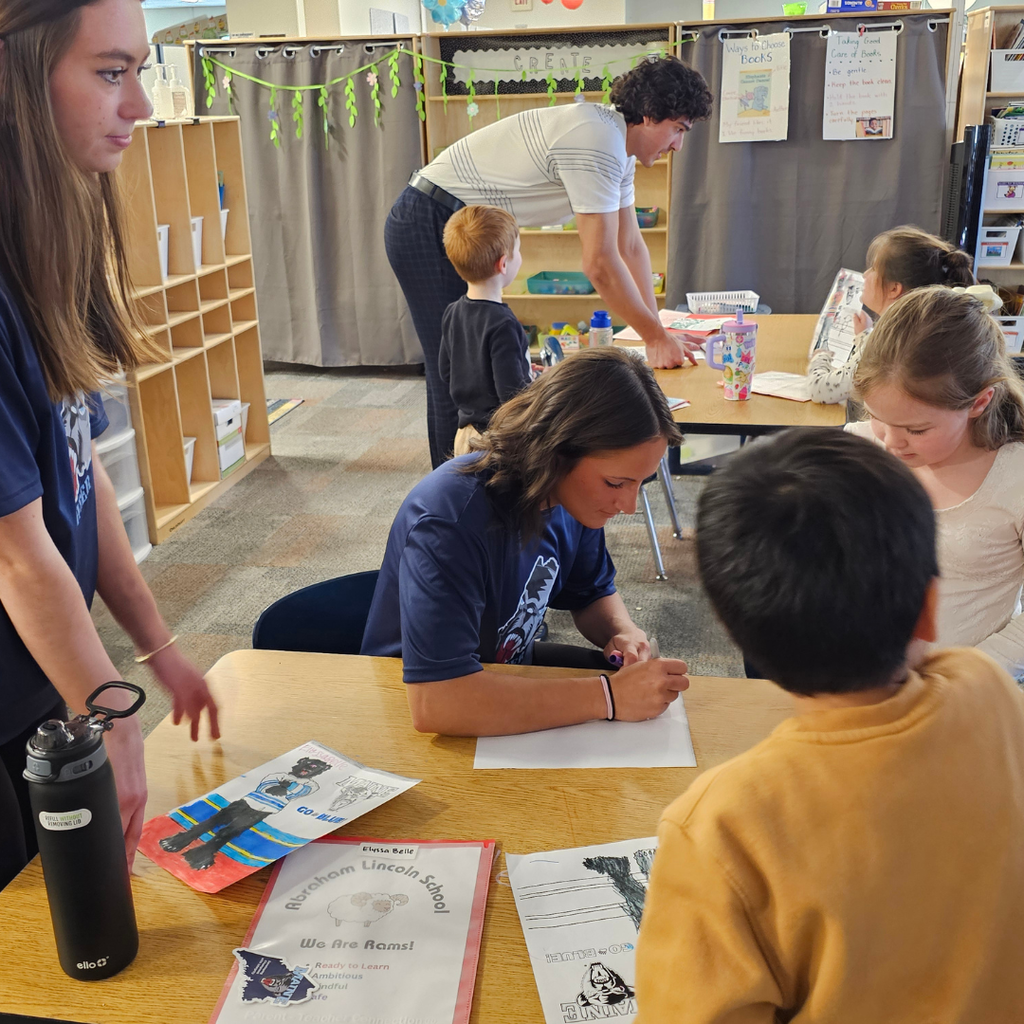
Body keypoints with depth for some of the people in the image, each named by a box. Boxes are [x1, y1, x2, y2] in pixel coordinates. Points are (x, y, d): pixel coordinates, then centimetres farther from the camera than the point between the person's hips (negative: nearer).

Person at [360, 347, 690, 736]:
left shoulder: (573, 494, -9)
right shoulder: (450, 519, -31)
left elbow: (593, 593, 9)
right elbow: (435, 702, -40)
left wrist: (625, 632, -15)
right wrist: (609, 696, -36)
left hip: (508, 682, 7)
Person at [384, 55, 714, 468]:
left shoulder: (618, 144, 8)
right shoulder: (597, 143, -24)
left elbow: (631, 247, 9)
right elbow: (600, 262, -25)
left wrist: (658, 330, 4)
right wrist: (656, 337, -17)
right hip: (427, 228, -10)